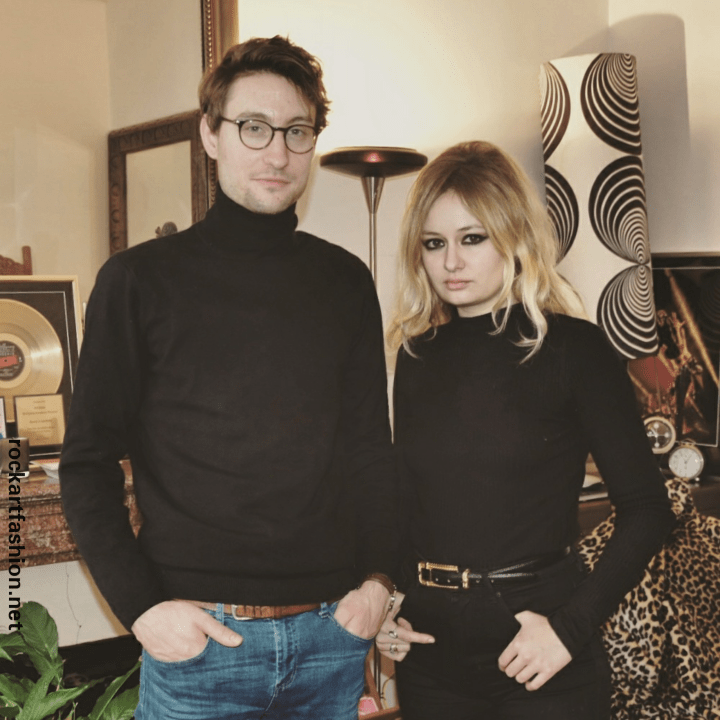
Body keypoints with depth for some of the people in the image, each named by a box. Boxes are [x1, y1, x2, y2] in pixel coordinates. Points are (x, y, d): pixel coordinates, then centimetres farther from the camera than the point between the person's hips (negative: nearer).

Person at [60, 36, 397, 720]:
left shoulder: (346, 281, 6)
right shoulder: (141, 279, -3)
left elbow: (370, 447, 11)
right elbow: (88, 463, -2)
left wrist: (377, 575, 0)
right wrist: (141, 605, -11)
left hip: (333, 634, 3)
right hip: (198, 633, -3)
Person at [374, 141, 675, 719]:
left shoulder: (572, 346, -8)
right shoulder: (418, 354, 5)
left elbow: (647, 508, -9)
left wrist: (572, 627, -15)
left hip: (539, 660, -4)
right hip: (430, 654, 4)